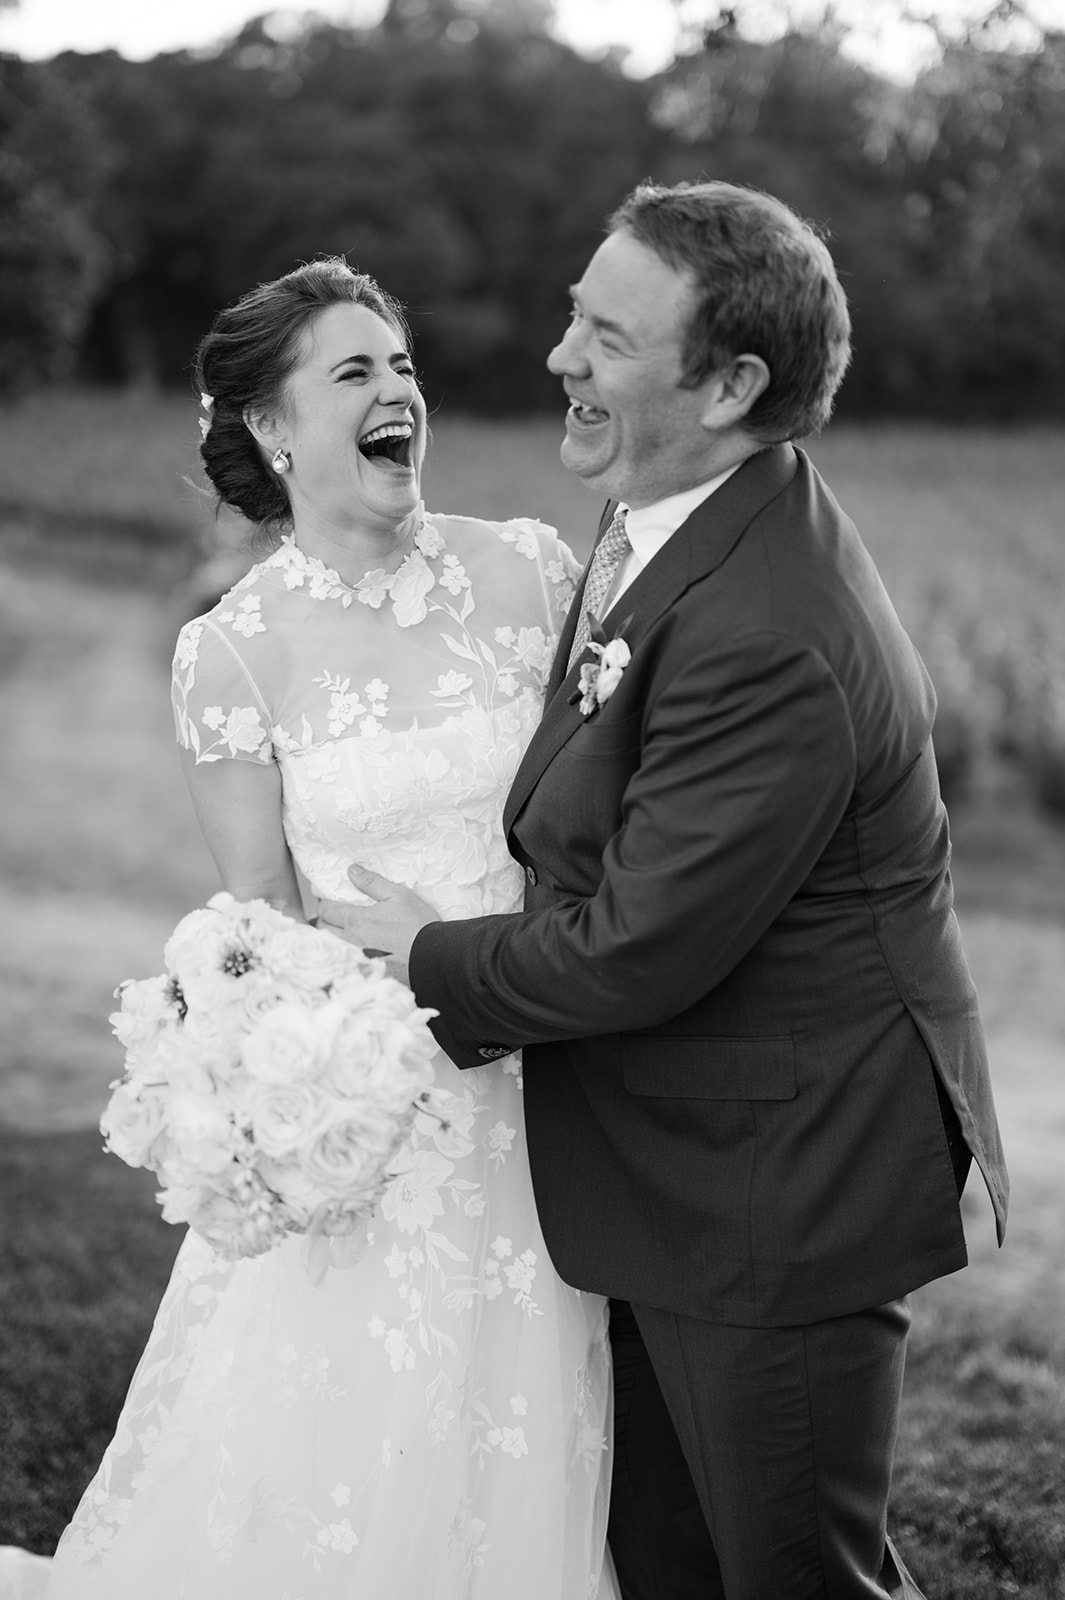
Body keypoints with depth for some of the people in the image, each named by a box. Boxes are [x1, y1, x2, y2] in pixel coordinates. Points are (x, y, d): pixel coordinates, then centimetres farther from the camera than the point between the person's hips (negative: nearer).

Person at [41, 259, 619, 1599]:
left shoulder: (529, 570, -1)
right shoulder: (231, 650, -7)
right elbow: (266, 921, -3)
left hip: (552, 1081, 2)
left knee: (528, 1457, 13)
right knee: (340, 1454, 6)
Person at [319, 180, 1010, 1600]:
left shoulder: (772, 641, -30)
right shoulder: (671, 526, 3)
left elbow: (637, 949, -25)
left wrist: (432, 958, -9)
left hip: (780, 1191, -10)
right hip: (679, 1167, 10)